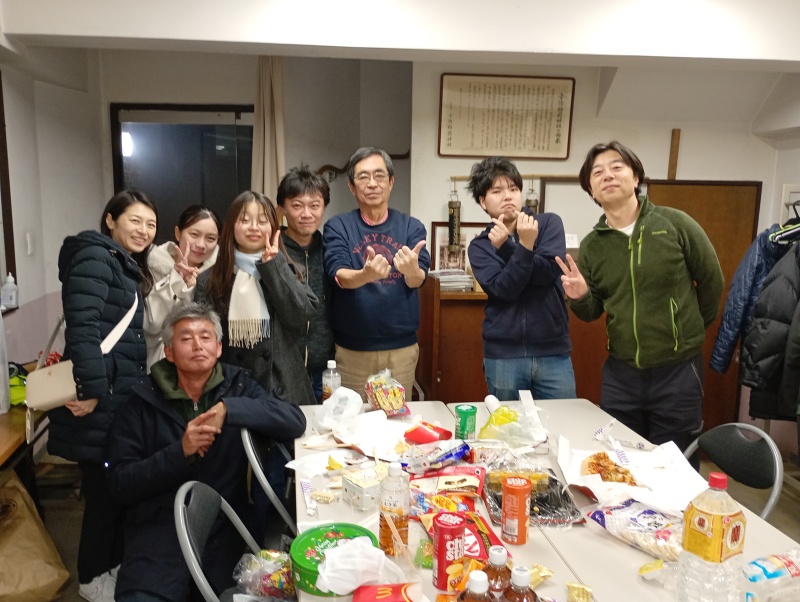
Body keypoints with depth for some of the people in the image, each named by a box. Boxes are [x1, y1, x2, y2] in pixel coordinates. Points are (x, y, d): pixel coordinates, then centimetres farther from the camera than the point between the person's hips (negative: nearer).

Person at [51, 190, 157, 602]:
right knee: (104, 486, 3)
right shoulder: (95, 256, -12)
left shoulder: (128, 266, 17)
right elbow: (83, 325, -23)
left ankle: (115, 562, 34)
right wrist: (91, 388, -26)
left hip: (122, 394, 9)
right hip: (100, 396, -9)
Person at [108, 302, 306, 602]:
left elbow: (296, 421, -9)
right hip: (161, 525, -1)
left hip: (223, 525, 2)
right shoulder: (143, 401, 3)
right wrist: (180, 451, -16)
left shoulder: (237, 386, 5)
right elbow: (121, 485, -1)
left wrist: (229, 409, -18)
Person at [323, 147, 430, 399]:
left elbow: (418, 280, -13)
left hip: (402, 347, 1)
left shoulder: (412, 227, 0)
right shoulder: (337, 227, -2)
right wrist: (365, 275, -39)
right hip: (351, 348, -1)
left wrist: (412, 270, -37)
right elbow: (339, 276, -17)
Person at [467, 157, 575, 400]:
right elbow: (504, 289, -13)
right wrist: (525, 247, -24)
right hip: (503, 356, 0)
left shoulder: (549, 223, 3)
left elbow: (548, 272, -12)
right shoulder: (480, 246, 3)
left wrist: (506, 247, -17)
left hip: (553, 352, 0)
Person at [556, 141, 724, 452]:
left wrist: (688, 331, 11)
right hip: (619, 373, 3)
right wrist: (579, 297, -15)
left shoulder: (675, 224, -9)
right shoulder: (591, 245, 0)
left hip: (677, 371, -3)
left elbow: (712, 282, 2)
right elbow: (593, 312, 7)